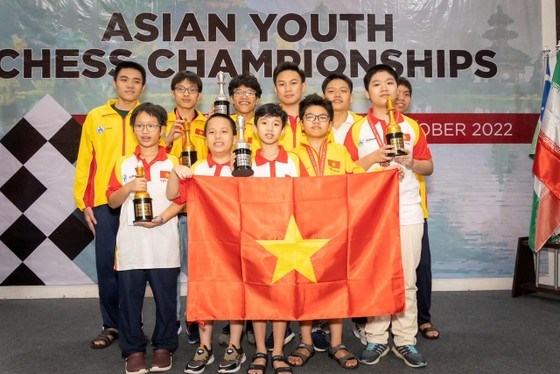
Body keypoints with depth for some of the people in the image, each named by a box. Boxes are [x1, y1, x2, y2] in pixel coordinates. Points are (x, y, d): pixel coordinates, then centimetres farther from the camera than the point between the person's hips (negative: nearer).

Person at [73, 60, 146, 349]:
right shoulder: (95, 117, 9)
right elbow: (85, 162, 9)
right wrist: (83, 202, 3)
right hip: (105, 203, 1)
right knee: (107, 264, 4)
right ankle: (111, 325, 17)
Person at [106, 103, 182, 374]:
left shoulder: (173, 163, 5)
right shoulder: (124, 163, 9)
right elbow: (112, 201, 7)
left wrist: (162, 218, -15)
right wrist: (129, 188, -12)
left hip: (164, 242, -1)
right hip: (130, 242, 1)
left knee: (166, 297, 5)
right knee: (129, 298, 5)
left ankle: (163, 347, 21)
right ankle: (133, 350, 18)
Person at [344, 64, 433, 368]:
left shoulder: (411, 126, 10)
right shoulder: (358, 128, 6)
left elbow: (429, 166, 13)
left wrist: (411, 162, -8)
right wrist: (373, 158, -13)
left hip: (407, 212, 1)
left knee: (407, 278, 3)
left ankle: (405, 341, 15)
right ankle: (376, 339, 14)